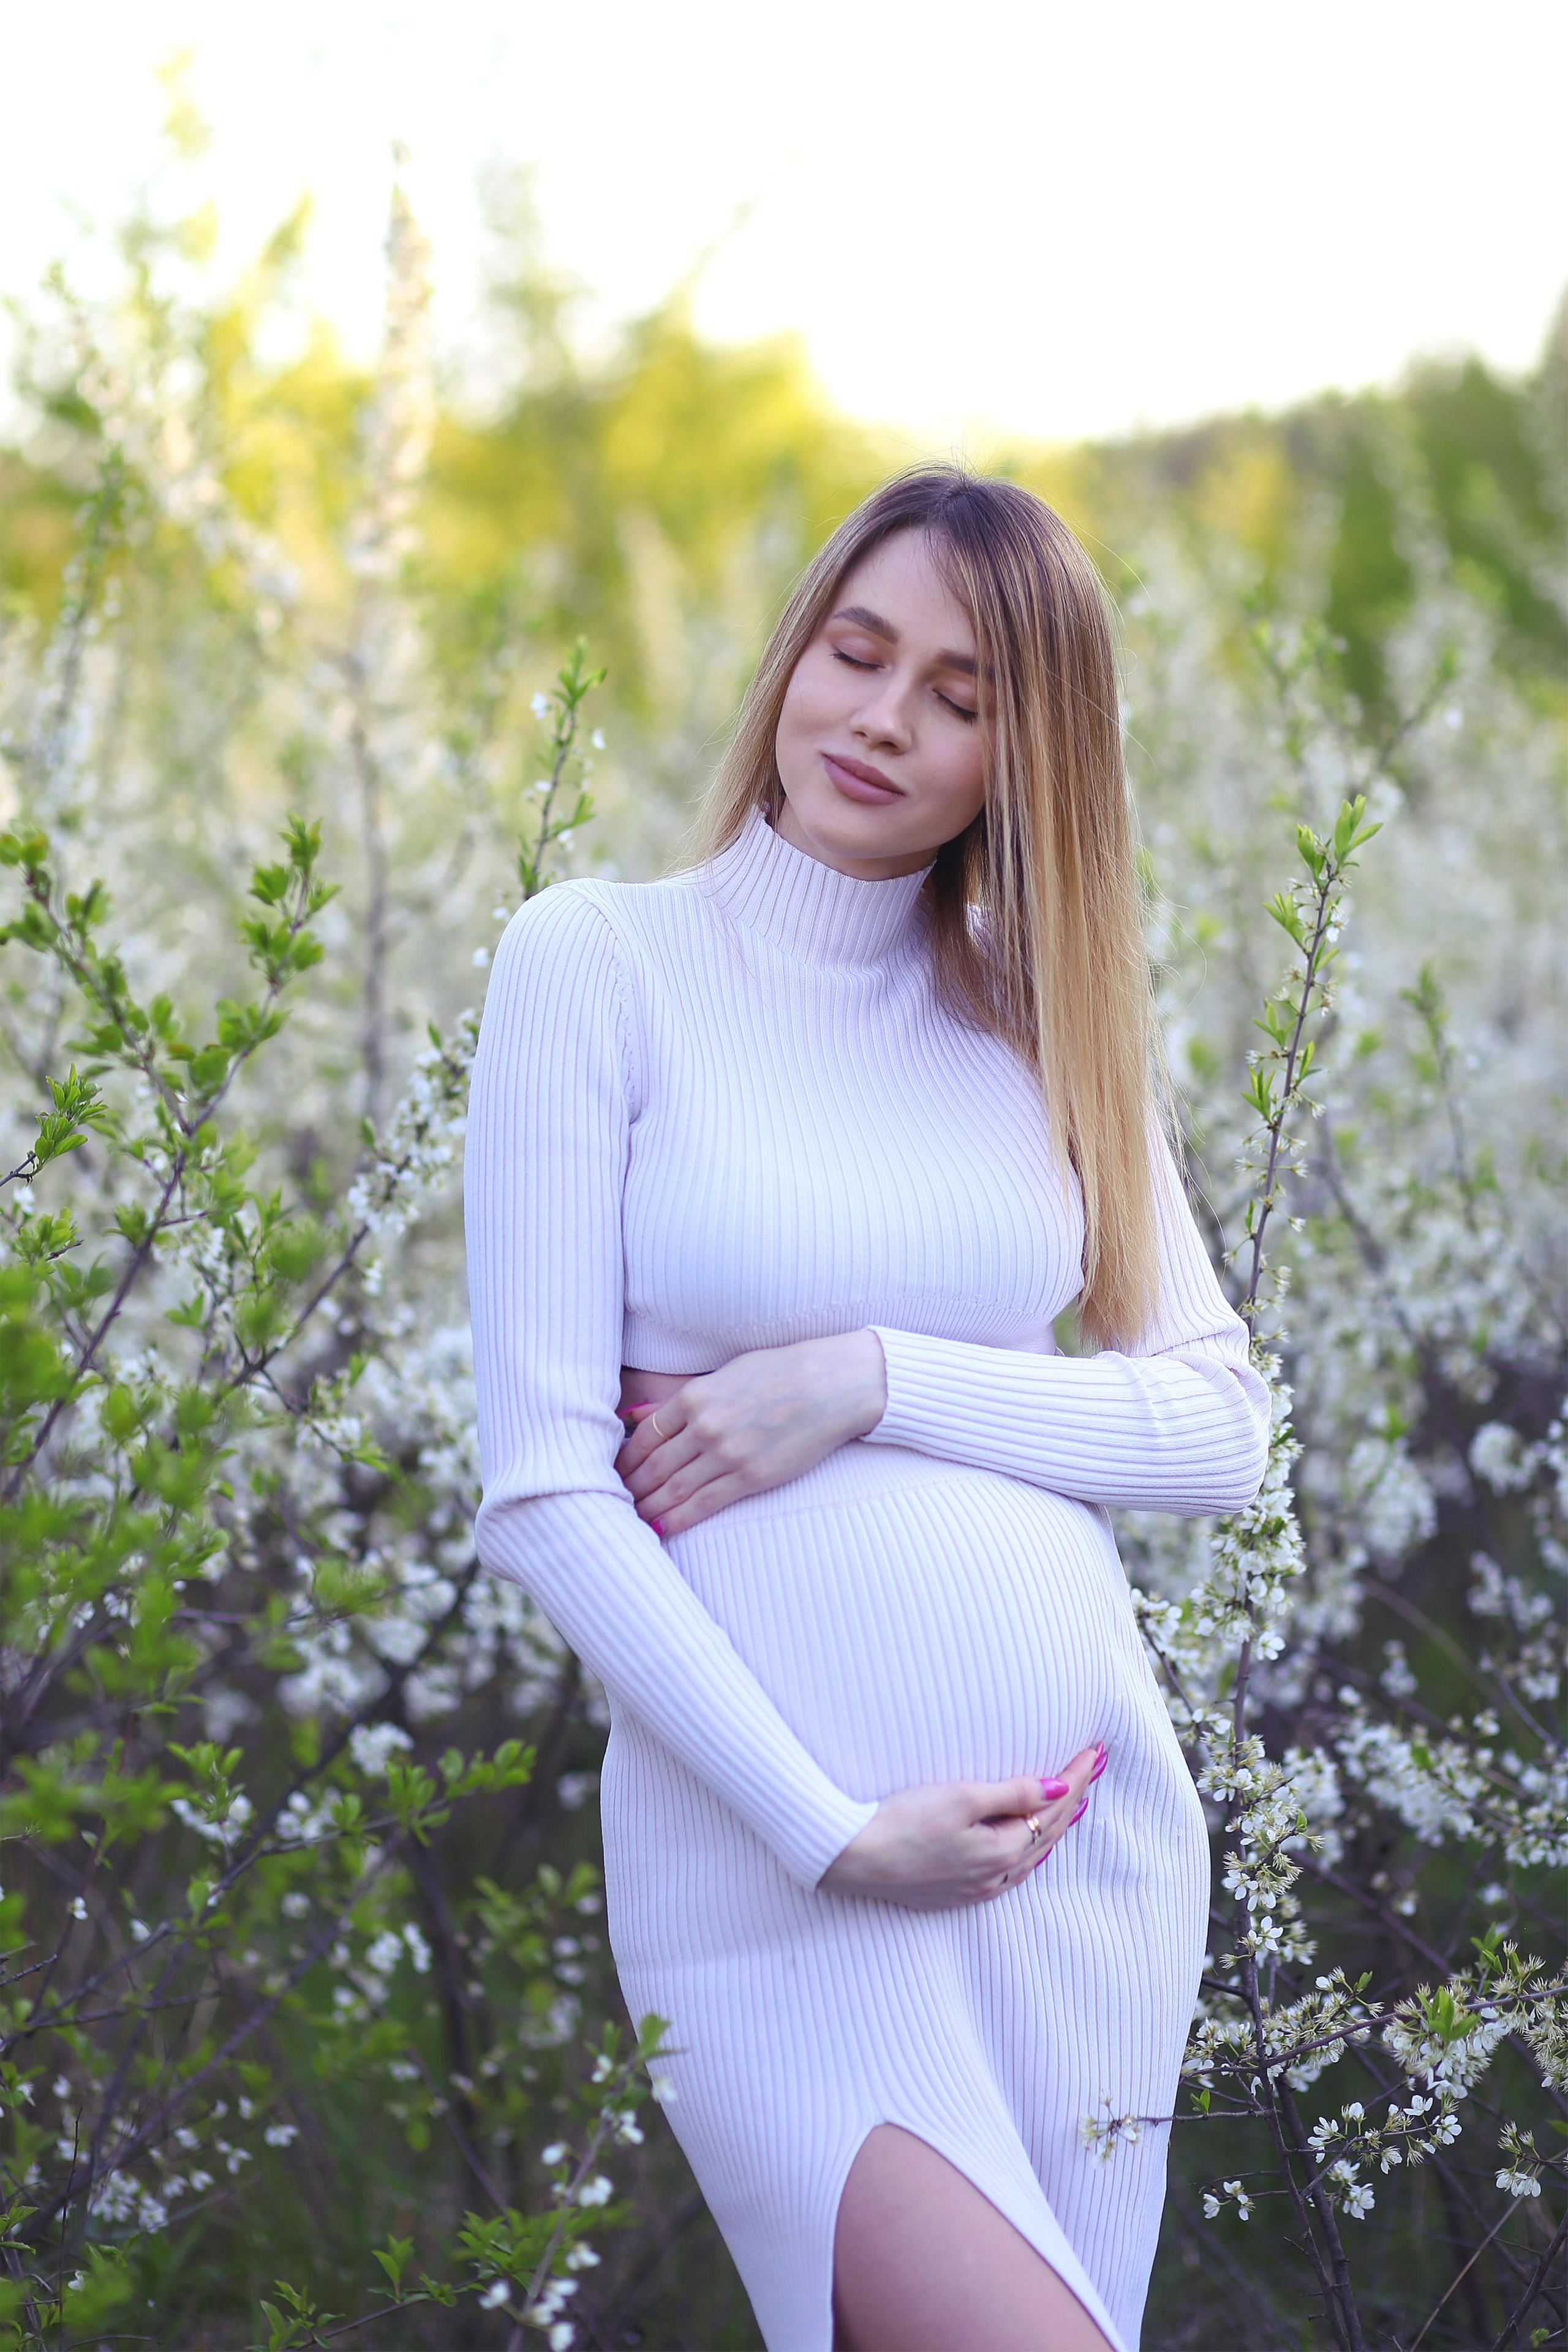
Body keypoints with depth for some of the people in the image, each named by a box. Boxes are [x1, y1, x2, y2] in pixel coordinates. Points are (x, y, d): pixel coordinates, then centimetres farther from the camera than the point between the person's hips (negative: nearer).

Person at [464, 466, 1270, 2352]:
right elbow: (542, 1488, -8)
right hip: (778, 1876, -4)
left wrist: (873, 1380, -11)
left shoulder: (1040, 1008, 10)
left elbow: (1219, 1428, 4)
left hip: (1096, 1834, 5)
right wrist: (827, 1833, -14)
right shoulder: (596, 960, -3)